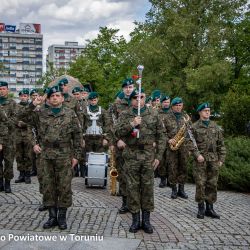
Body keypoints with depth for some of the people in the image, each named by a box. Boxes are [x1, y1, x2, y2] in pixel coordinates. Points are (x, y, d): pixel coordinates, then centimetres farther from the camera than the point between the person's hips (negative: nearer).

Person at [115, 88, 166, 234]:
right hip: (131, 156, 0)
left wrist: (159, 155, -1)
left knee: (148, 187, 5)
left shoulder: (153, 115, 6)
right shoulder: (125, 116, 6)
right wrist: (132, 124, -21)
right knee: (132, 187, 4)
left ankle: (146, 220, 17)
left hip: (148, 156, 0)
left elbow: (161, 136, 5)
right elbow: (118, 132, -7)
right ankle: (135, 220, 17)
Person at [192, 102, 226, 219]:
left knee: (212, 184, 7)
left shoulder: (215, 127, 12)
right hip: (201, 160, -3)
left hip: (214, 160, 4)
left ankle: (210, 208, 17)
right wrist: (197, 154, -17)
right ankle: (201, 208, 11)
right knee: (200, 184, -2)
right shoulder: (194, 127, 1)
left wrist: (221, 159, 5)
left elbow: (221, 144, 12)